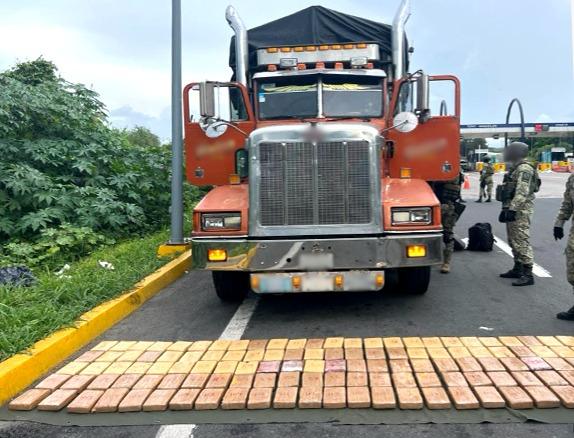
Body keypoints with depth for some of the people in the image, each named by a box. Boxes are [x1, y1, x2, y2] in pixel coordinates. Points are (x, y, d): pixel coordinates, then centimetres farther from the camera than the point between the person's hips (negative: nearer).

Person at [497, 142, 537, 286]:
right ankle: (517, 269, 27)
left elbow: (522, 192, -24)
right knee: (514, 241, 17)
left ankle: (528, 275, -13)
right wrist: (505, 209, 25)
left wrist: (512, 209, -28)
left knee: (522, 241, -12)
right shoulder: (515, 168, 19)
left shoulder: (524, 169, -14)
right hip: (513, 209, 11)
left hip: (520, 211, -11)